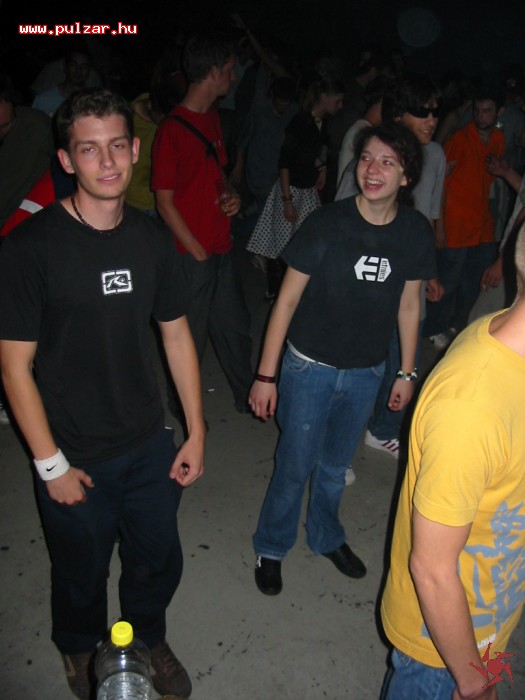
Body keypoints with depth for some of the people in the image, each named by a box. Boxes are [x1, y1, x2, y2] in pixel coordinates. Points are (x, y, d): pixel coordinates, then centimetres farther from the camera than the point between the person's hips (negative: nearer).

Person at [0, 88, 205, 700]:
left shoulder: (152, 238, -3)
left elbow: (176, 334, 4)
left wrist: (196, 433, 4)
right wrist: (51, 464, -11)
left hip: (150, 447, 4)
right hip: (76, 460, -3)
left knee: (159, 562, 20)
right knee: (81, 574, 19)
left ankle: (148, 640, 52)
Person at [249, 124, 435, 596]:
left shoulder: (416, 232, -7)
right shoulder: (327, 223, -18)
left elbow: (409, 304, 5)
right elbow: (288, 298, -13)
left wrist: (407, 371, 10)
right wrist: (266, 375, -13)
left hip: (367, 372, 3)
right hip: (311, 366, -3)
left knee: (336, 466, 21)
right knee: (296, 465, 9)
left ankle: (326, 536, 48)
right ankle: (271, 548, 35)